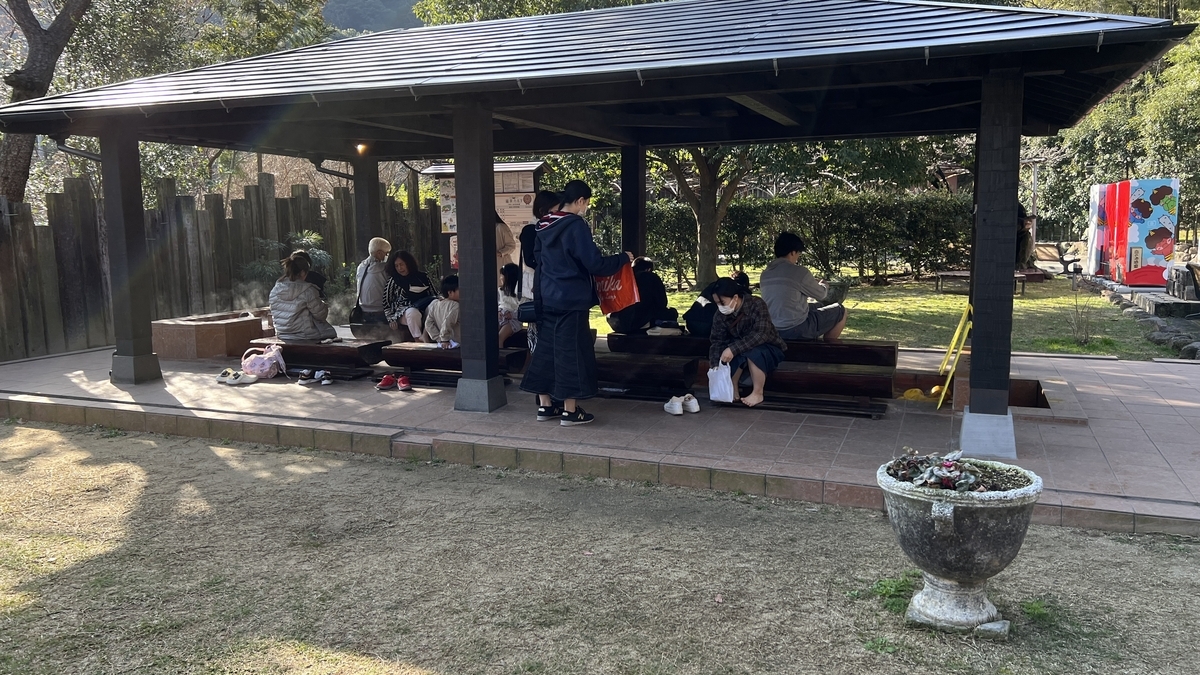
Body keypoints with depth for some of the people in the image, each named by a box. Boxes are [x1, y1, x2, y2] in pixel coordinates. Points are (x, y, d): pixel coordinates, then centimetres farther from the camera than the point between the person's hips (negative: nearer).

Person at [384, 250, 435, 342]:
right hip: (403, 311, -2)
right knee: (413, 313, -39)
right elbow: (386, 301, 9)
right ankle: (418, 339, -36)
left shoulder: (422, 277, 14)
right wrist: (391, 319, -1)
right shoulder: (393, 280, 9)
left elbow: (433, 295, 18)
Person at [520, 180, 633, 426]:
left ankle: (545, 406, 19)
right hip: (571, 299, -8)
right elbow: (594, 263, -18)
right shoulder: (576, 225, -16)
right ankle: (570, 411, 4)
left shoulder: (544, 226, 8)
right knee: (571, 350, -1)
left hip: (547, 297, 8)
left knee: (546, 349, 12)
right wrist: (624, 258, -4)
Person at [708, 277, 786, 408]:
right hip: (741, 350, 3)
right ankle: (733, 389, -12)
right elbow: (717, 340, -11)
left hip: (768, 349, -3)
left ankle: (758, 393, -18)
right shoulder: (721, 314, -13)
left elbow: (760, 335, -37)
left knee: (753, 353, -36)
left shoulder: (757, 305, -27)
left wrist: (733, 349, -44)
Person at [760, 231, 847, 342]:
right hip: (797, 330, -8)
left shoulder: (765, 274, 6)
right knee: (840, 310, 9)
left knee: (813, 307, 33)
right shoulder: (799, 271, -14)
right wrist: (824, 285, 25)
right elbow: (820, 294, 1)